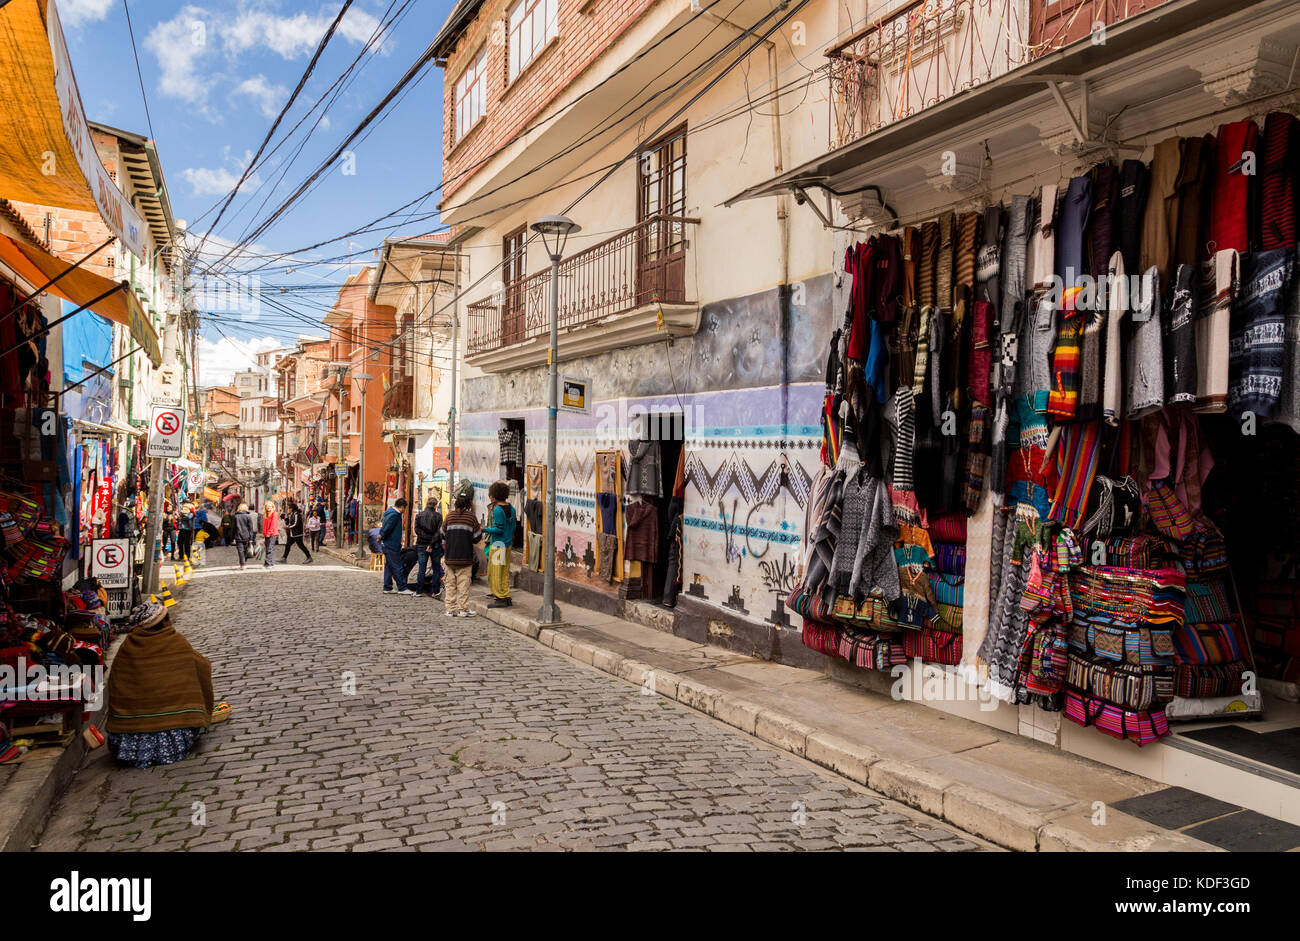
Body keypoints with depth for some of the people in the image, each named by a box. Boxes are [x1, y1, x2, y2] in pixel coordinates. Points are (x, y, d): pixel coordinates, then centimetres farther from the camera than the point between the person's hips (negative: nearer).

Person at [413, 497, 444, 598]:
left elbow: (416, 529, -5)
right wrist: (432, 544, -11)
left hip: (422, 544, 2)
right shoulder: (438, 516, -5)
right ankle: (435, 591, 8)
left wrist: (423, 536, -6)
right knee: (436, 568, 7)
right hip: (435, 545, -2)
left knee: (422, 568, 6)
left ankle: (419, 591, 7)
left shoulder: (419, 515, 3)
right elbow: (438, 532, -12)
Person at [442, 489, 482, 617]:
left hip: (450, 557, 3)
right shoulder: (471, 516, -6)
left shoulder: (450, 516, 3)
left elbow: (443, 535, 11)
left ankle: (451, 609, 11)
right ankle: (462, 609, 1)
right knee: (463, 583, 1)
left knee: (451, 583, 9)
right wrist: (481, 530, 17)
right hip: (465, 557, -3)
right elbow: (476, 538, -2)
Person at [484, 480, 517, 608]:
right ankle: (506, 597, 17)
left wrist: (485, 529, -12)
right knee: (505, 571, 13)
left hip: (498, 544, -8)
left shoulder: (497, 510, -16)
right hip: (508, 543, 9)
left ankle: (500, 598, -1)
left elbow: (499, 529, -19)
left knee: (496, 571, -2)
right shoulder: (511, 508, 8)